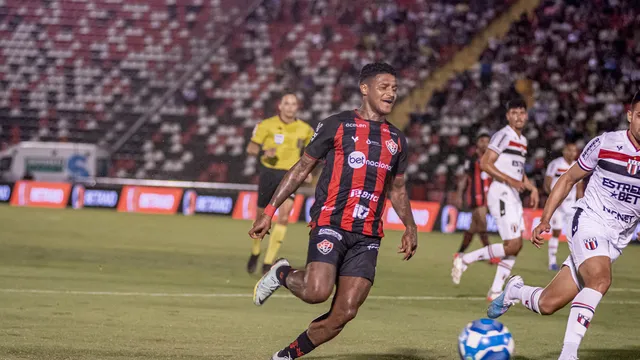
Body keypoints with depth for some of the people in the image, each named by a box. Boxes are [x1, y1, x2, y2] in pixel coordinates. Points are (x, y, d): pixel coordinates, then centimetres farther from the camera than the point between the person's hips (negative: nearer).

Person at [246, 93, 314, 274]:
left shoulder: (305, 129, 5)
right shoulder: (267, 125, -3)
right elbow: (251, 148, -1)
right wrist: (265, 151, -22)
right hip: (269, 172, -1)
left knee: (283, 216, -17)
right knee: (261, 216, 6)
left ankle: (268, 262, -13)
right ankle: (255, 253, 34)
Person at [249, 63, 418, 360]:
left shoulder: (396, 140, 18)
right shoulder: (337, 125, 3)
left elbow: (397, 189, 28)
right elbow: (302, 168, 7)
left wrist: (410, 227, 12)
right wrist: (269, 211, 2)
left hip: (367, 235, 5)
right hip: (331, 222, -5)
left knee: (344, 313, -5)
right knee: (317, 291, -27)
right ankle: (281, 274, 7)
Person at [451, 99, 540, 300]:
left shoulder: (522, 140, 19)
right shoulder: (503, 136, -10)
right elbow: (485, 163, -17)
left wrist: (532, 188, 18)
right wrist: (510, 180, -22)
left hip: (514, 196, 9)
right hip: (501, 194, -9)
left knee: (516, 246, 5)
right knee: (513, 245, -15)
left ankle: (495, 292, 10)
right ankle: (465, 260, -4)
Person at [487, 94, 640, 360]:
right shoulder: (605, 144, -8)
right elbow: (569, 179, 5)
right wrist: (545, 220, 0)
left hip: (617, 239, 3)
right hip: (589, 222, -3)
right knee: (600, 278, -34)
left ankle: (515, 291, 30)